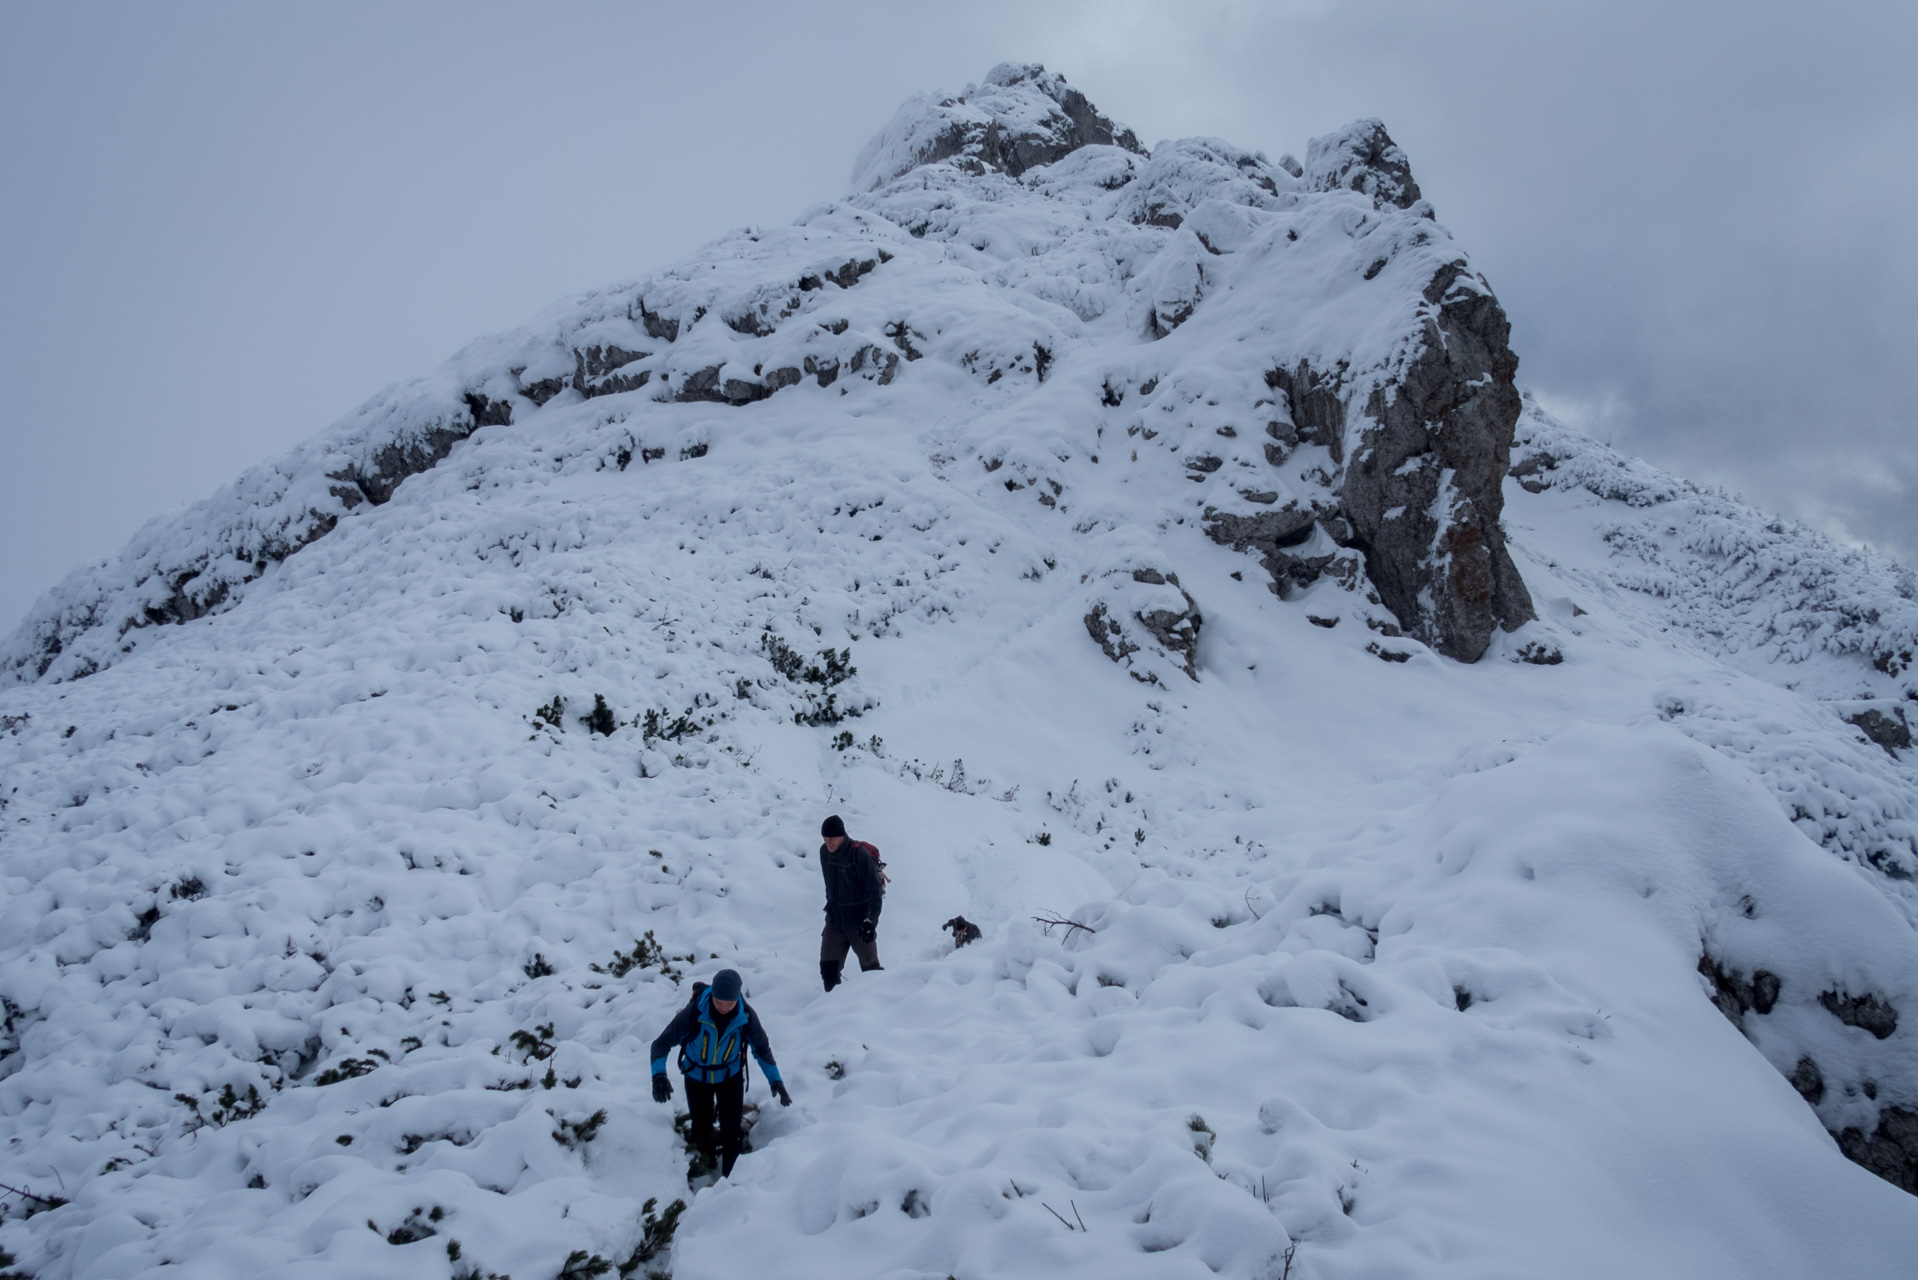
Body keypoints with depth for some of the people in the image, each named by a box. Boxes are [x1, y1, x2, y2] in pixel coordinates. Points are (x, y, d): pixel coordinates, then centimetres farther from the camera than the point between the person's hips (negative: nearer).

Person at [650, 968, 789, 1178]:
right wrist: (658, 1075, -39)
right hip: (697, 1077, -1)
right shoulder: (693, 1013, -32)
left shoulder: (746, 1016, -25)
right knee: (701, 1129, 12)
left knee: (731, 1132, -3)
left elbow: (761, 1047, -6)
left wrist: (776, 1080, -12)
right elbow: (662, 1043, -24)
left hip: (731, 1076, 1)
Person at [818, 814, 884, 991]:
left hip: (859, 921, -5)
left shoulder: (860, 854, -20)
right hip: (834, 919, 5)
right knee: (828, 967, 2)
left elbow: (875, 889, -17)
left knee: (870, 967, 5)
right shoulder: (824, 852, -1)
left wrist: (870, 921, -19)